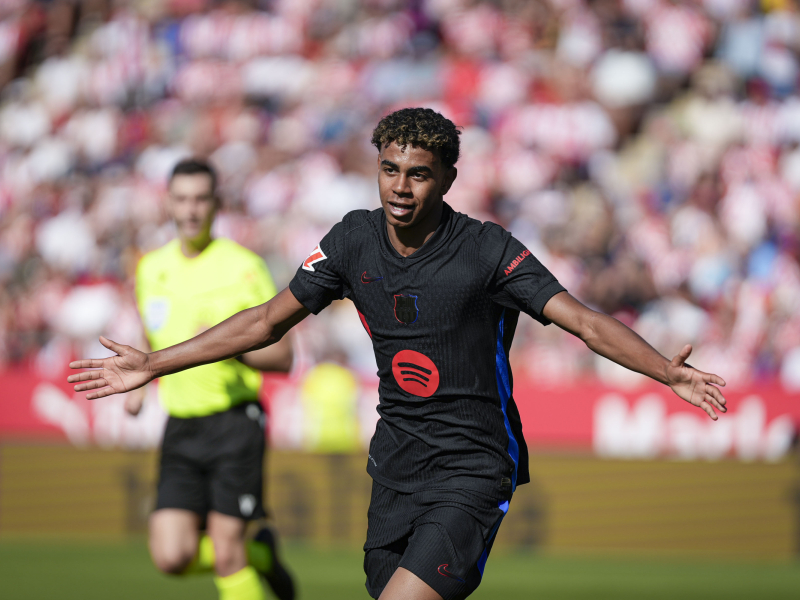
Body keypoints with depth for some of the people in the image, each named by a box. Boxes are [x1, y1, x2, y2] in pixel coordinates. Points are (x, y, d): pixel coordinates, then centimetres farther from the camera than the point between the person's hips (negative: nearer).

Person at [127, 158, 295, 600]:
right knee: (172, 558, -6)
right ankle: (260, 554, 22)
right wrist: (139, 384, 8)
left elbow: (282, 357, -4)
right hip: (180, 428, 5)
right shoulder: (151, 268, 10)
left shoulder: (243, 267, -6)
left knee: (226, 556, -11)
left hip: (234, 425, -5)